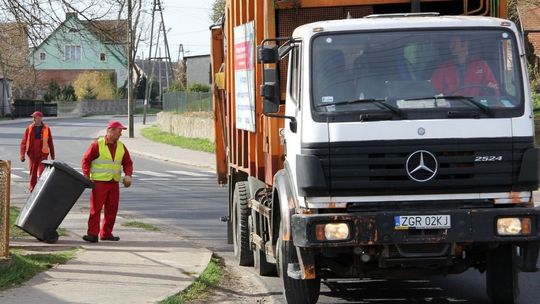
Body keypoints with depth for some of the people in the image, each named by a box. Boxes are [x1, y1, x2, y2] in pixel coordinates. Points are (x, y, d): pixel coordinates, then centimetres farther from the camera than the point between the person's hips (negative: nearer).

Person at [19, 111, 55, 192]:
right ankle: (32, 190, 16)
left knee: (42, 174, -7)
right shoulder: (29, 128, 3)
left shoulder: (46, 129, 1)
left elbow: (50, 143, 7)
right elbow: (23, 142, 3)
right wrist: (22, 154, -5)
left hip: (43, 155, -2)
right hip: (32, 155, 2)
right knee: (32, 173, 8)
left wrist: (52, 156, 8)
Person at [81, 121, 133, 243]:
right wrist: (86, 176, -14)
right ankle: (92, 234, -8)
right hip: (99, 182, -6)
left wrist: (128, 175, -1)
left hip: (114, 183, 6)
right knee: (95, 209, -8)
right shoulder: (97, 145, -8)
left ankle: (106, 234, 16)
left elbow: (127, 162, 16)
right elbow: (86, 160, -5)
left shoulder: (121, 147, 10)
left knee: (112, 210, 7)